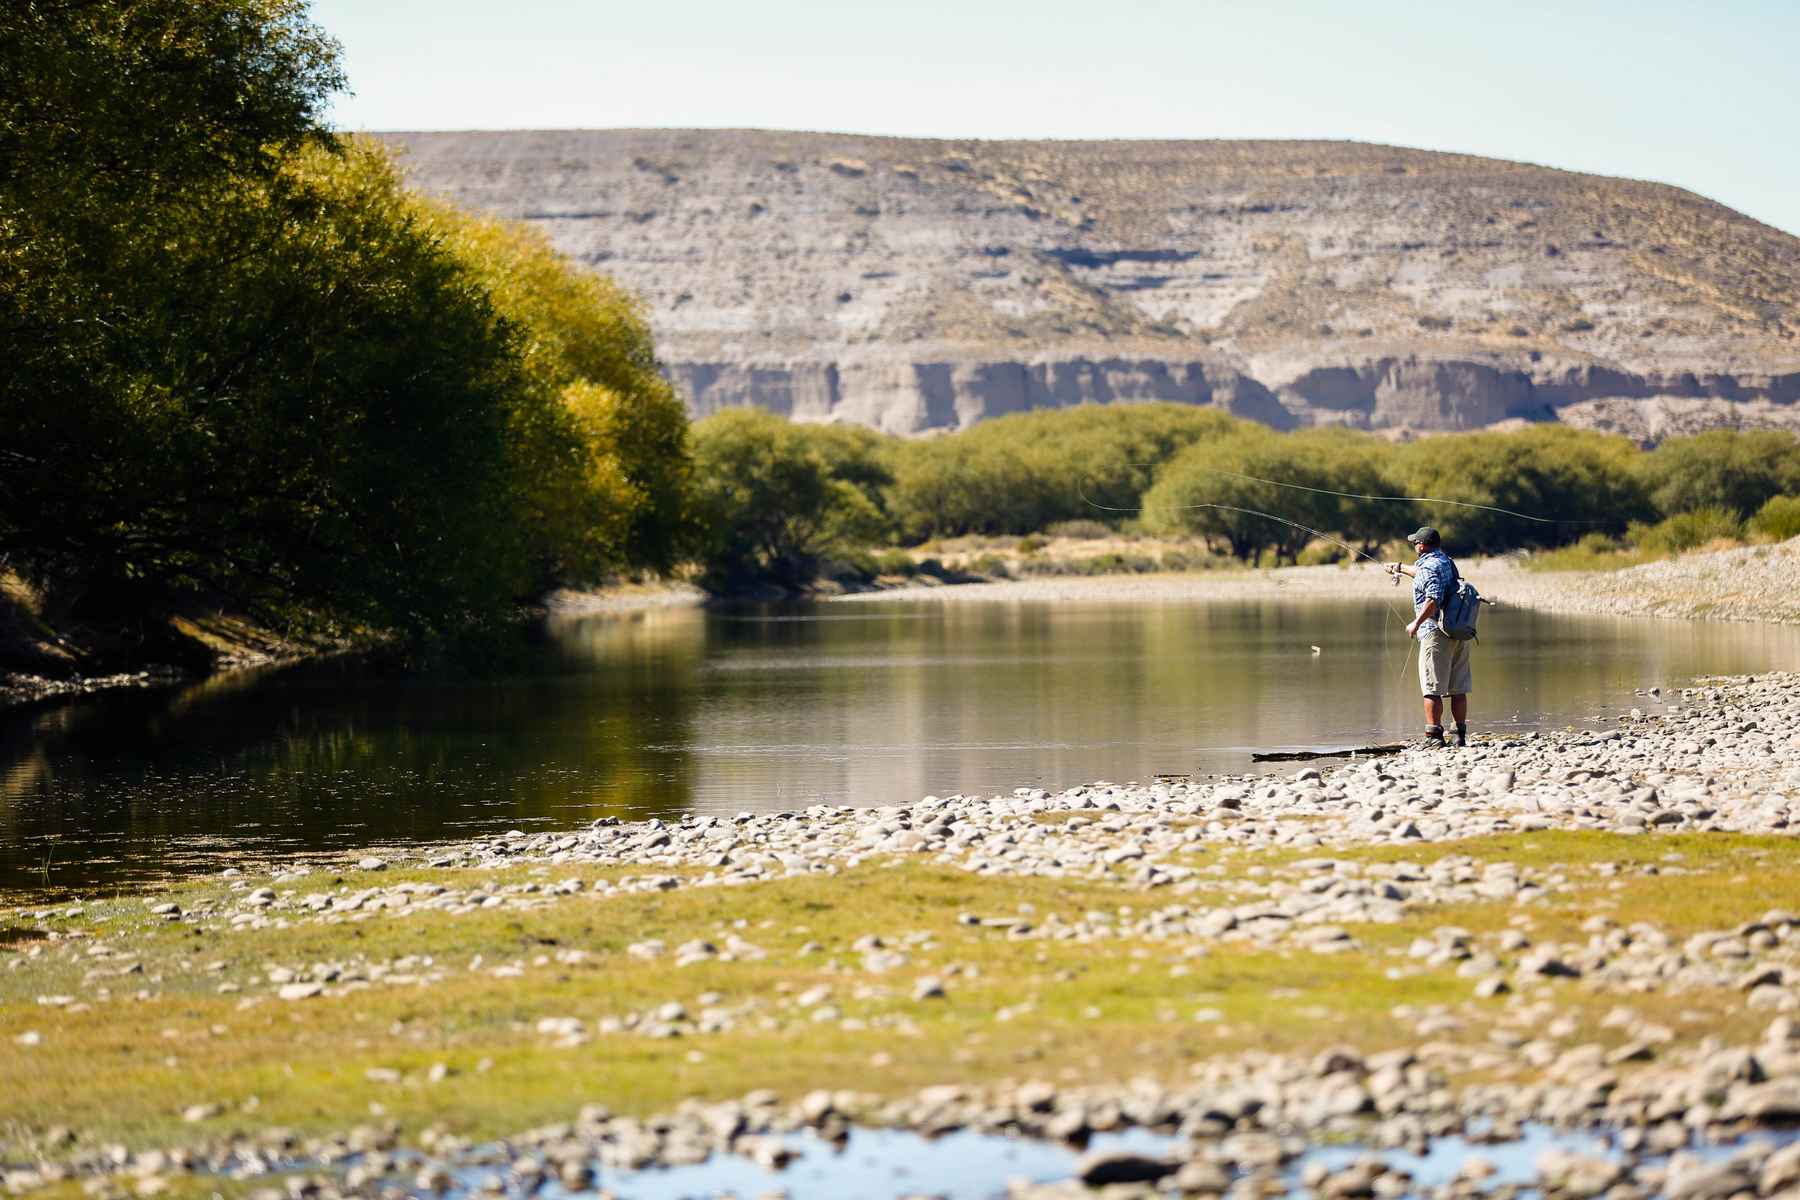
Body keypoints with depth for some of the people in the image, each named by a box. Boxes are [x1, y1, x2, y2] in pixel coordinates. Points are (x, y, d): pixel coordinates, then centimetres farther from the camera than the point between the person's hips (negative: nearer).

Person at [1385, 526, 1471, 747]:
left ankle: (1434, 736, -9)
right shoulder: (1446, 562, 16)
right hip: (1460, 633, 8)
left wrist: (1416, 623, -20)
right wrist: (1401, 568, 49)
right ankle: (1461, 735, 11)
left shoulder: (1428, 567, -12)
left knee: (1432, 688, -6)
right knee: (1458, 689, 9)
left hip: (1436, 632, -8)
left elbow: (1434, 598, -26)